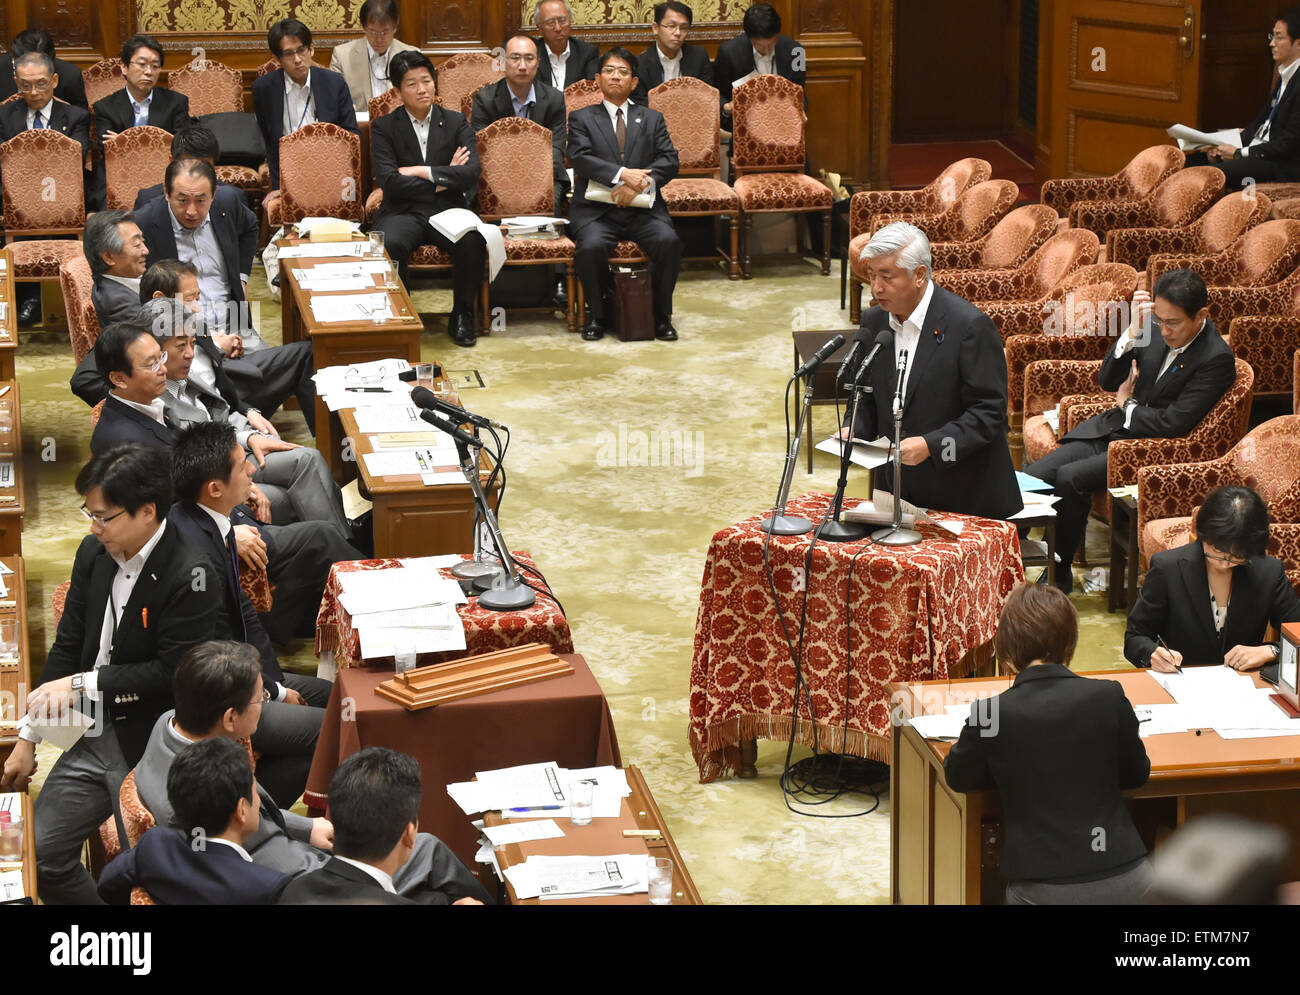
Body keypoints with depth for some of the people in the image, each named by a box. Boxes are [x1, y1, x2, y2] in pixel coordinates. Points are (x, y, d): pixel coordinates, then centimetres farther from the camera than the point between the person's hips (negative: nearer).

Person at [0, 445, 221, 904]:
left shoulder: (190, 576, -19)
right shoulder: (93, 554, 3)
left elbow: (173, 673, -19)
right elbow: (68, 646, 9)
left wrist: (82, 683, -18)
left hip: (152, 750, -7)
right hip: (95, 735, 7)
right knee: (38, 854, 5)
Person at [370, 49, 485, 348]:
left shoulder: (456, 123, 11)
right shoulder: (384, 127, 6)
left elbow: (471, 173, -4)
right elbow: (388, 181, -8)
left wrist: (422, 172, -9)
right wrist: (443, 179, -7)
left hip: (447, 211, 1)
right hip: (403, 212, -1)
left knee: (473, 242, -33)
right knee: (390, 243, -37)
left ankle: (462, 315, -9)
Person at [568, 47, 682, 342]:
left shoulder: (652, 118, 18)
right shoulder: (582, 118, 12)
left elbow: (669, 161, 4)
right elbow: (581, 158, -6)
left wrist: (640, 182, -15)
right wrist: (623, 174, -21)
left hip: (643, 208, 2)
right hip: (596, 210, -2)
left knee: (669, 241, -28)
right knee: (591, 246, -33)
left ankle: (661, 315, -9)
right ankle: (598, 314, -8)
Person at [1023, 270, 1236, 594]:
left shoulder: (1216, 359, -17)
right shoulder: (1155, 330, 2)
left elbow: (1173, 424, -20)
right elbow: (1108, 382, 4)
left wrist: (1128, 405, -3)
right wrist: (1133, 333, -11)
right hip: (1113, 427, 7)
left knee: (1069, 478, -26)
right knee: (1033, 477, -11)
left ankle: (1058, 576, -11)